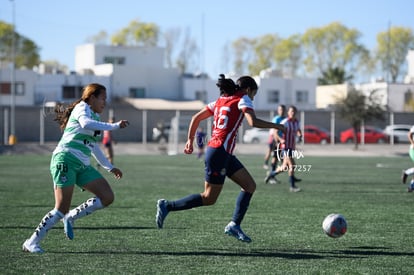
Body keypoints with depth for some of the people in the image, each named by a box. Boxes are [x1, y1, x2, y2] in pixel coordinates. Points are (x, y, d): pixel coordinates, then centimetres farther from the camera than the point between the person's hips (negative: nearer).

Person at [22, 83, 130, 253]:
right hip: (66, 159, -9)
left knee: (107, 197, -5)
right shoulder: (82, 108, -3)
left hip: (82, 165, 9)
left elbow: (94, 147, 33)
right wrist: (114, 126, -26)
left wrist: (110, 167, 35)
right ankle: (32, 243, -2)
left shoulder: (95, 116, 23)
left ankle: (71, 217, 5)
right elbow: (85, 123, -28)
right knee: (61, 210, -14)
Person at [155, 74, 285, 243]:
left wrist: (190, 140, 19)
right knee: (209, 199, -4)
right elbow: (253, 122, -19)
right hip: (219, 152, -9)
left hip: (226, 153, 9)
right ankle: (167, 206, 0)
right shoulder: (243, 99, -3)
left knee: (250, 186, 8)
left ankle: (234, 225, 5)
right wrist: (276, 126, -9)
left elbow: (196, 118, 17)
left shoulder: (221, 100, 19)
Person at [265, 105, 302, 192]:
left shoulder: (296, 122, 8)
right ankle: (292, 186, -10)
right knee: (292, 165, -16)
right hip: (285, 147, -7)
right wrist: (280, 140, -28)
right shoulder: (285, 122, -12)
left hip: (292, 147, 7)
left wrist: (300, 135, 3)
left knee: (285, 167, 13)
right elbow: (275, 132, -12)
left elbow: (298, 131, 26)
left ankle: (271, 174, 35)